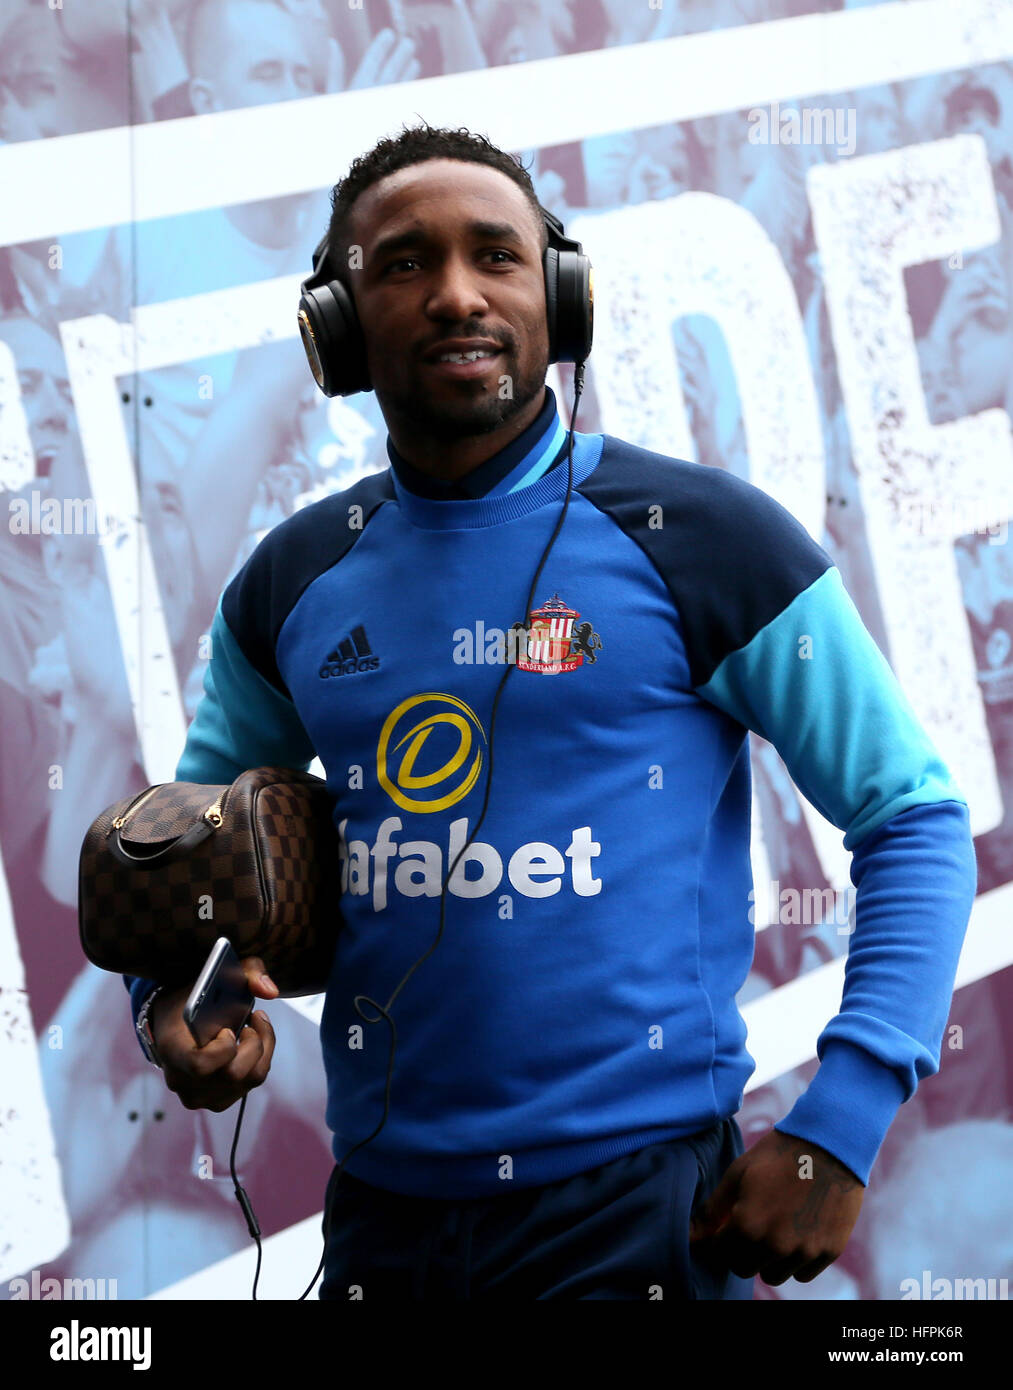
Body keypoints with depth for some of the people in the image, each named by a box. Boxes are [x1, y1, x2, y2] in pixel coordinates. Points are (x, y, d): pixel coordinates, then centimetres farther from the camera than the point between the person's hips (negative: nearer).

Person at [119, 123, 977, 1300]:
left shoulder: (697, 539, -6)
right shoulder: (290, 584, 6)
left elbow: (915, 817, -4)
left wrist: (838, 1127, -13)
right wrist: (170, 996, -5)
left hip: (633, 1201, -4)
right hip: (379, 1204, 5)